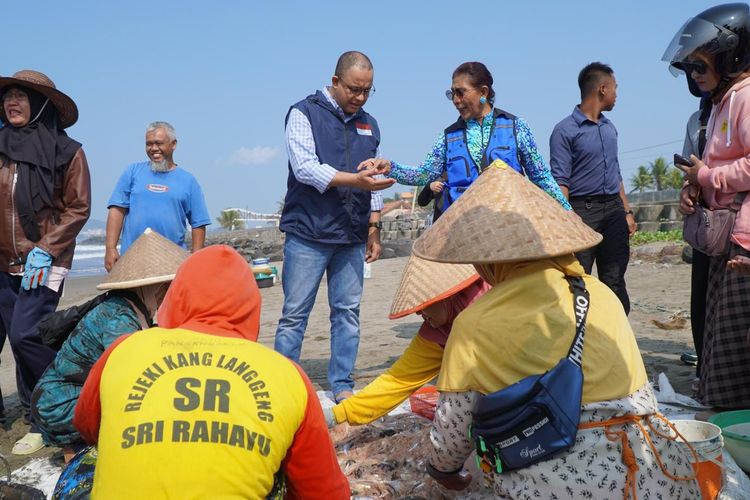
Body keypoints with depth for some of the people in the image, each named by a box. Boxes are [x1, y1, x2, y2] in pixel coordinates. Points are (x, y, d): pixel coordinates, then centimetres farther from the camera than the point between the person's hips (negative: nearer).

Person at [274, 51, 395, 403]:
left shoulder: (369, 125, 16)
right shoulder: (305, 113, -1)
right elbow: (304, 168, -14)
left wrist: (374, 229, 15)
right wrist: (355, 179, -23)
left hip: (352, 237, 5)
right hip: (307, 233, -5)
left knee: (347, 312, 7)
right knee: (294, 314, -1)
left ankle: (342, 384, 16)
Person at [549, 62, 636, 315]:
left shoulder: (609, 128, 18)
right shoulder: (565, 130, -5)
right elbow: (560, 182, -11)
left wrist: (627, 212, 18)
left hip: (613, 210, 7)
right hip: (583, 211, -6)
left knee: (615, 283, 7)